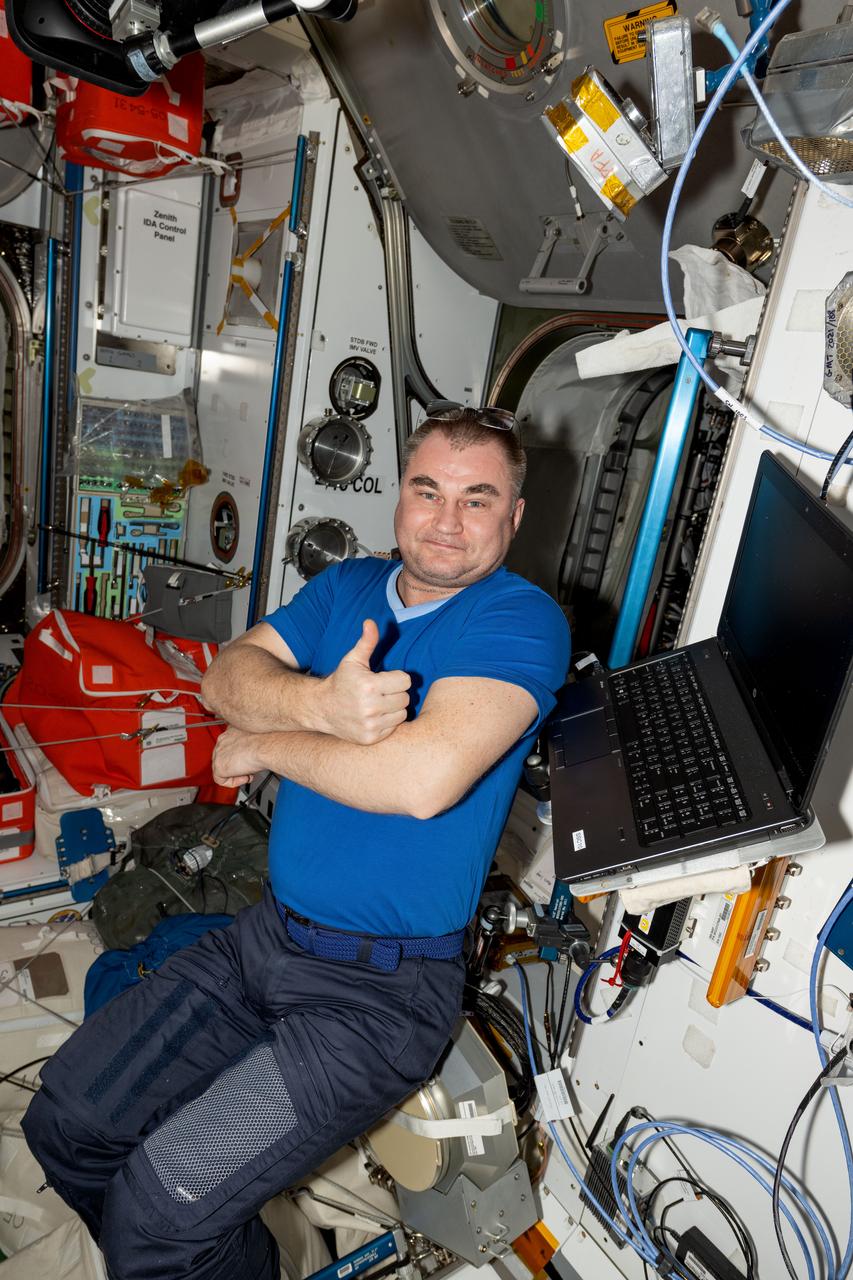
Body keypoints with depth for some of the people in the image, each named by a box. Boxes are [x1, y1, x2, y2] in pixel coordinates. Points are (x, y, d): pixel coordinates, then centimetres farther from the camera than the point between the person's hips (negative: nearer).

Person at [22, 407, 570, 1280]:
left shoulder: (521, 618, -15)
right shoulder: (348, 586, 7)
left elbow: (424, 777, -30)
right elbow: (227, 677, -5)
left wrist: (261, 746, -14)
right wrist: (318, 702, -27)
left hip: (380, 992, -6)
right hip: (267, 935, 7)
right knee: (64, 1121, 11)